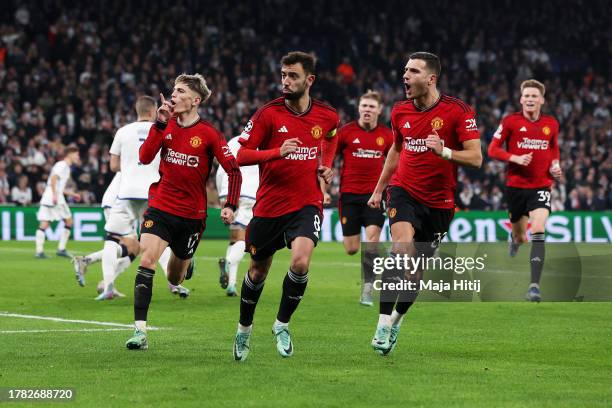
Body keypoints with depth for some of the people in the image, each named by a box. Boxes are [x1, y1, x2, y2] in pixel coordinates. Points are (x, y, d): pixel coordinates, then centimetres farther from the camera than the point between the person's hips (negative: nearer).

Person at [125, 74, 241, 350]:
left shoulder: (209, 134, -8)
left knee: (175, 279, 11)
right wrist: (160, 123, -17)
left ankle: (186, 263, 51)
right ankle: (140, 331, -22)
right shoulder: (166, 126, 2)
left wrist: (230, 206, -16)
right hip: (160, 208, 2)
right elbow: (145, 157, -11)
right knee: (146, 260, -21)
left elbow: (234, 171, -7)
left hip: (192, 214, -2)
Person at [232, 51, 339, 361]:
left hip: (307, 204, 0)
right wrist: (278, 152, -26)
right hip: (269, 205, 0)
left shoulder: (327, 115, 1)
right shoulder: (268, 114, -8)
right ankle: (244, 328, 37)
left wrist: (326, 165, 9)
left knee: (300, 261, -24)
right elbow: (241, 154, -12)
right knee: (258, 271, 12)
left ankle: (282, 324, -1)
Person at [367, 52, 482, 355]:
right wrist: (379, 189, 23)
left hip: (439, 201, -1)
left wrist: (444, 151, -32)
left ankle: (397, 319, 32)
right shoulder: (400, 111, 3)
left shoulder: (457, 111, -11)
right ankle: (383, 325, -25)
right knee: (403, 248, -25)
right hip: (404, 190, 1)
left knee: (418, 268, 6)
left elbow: (475, 158, -15)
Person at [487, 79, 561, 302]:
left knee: (539, 232, -19)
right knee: (520, 236, 12)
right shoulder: (510, 121, -5)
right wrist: (515, 158, -18)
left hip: (541, 185, 0)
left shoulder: (552, 124, 4)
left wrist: (555, 164, 3)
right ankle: (513, 240, 53)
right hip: (516, 185, 0)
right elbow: (493, 149, -3)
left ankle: (534, 284, -23)